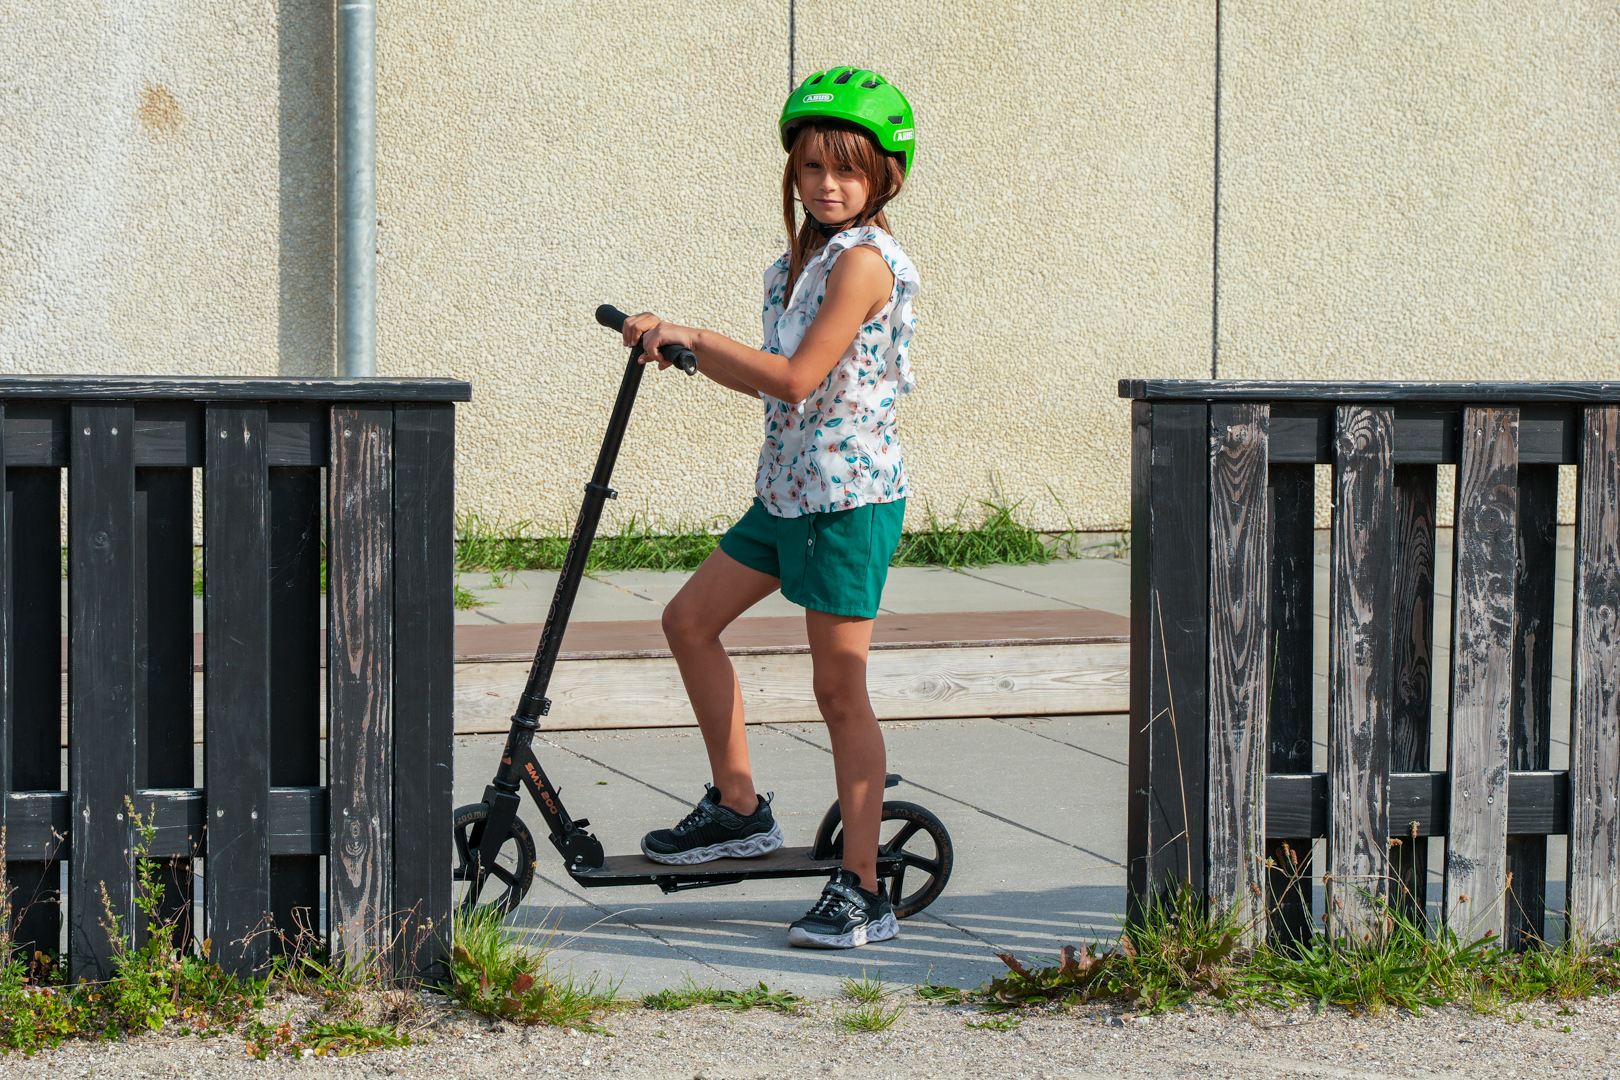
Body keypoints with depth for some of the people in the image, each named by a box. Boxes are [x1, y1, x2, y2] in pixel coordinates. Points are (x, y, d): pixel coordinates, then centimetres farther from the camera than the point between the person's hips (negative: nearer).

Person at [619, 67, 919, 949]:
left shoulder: (863, 260, -16)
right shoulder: (799, 263, 13)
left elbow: (797, 378, -22)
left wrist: (694, 336, -15)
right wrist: (676, 346, 6)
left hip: (849, 495, -10)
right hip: (786, 489, 10)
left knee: (840, 690, -6)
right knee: (688, 621, 13)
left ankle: (862, 891, 0)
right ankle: (738, 810, 24)